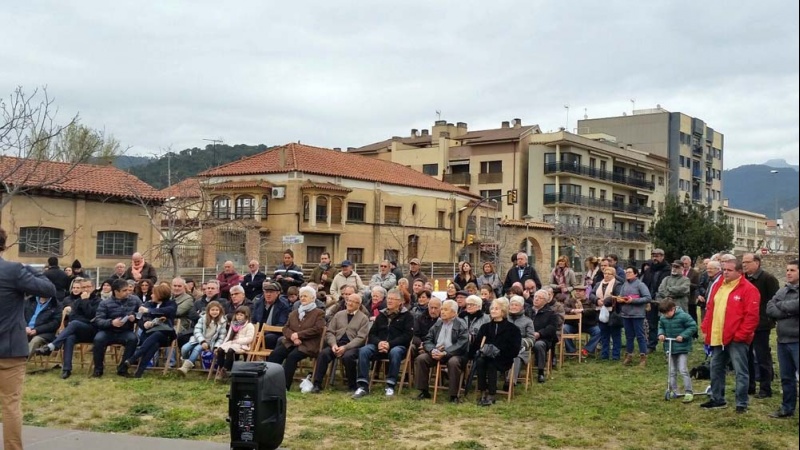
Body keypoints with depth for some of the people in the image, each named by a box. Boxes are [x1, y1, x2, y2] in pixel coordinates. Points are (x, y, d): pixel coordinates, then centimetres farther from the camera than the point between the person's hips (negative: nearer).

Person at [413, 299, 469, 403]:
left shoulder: (461, 326, -2)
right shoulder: (437, 324, 14)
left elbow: (461, 344, -14)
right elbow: (427, 340, 8)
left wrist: (445, 353, -25)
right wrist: (432, 350, -15)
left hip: (454, 354, -5)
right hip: (436, 353, 5)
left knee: (453, 362, -36)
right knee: (420, 358, -19)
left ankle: (454, 395, -23)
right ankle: (424, 391, -8)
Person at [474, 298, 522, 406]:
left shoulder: (512, 328, 3)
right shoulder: (485, 327, 17)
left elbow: (514, 350, -5)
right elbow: (477, 343, 10)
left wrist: (498, 351, -18)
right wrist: (483, 348, -12)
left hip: (503, 360, -3)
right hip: (487, 357, 3)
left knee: (491, 364, -34)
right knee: (480, 362, -30)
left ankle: (491, 395, -32)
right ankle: (483, 392, -29)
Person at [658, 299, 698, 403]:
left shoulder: (683, 316, -16)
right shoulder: (663, 318, 1)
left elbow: (693, 326, -13)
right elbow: (661, 327, 17)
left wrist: (683, 336, -20)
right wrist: (661, 334, -4)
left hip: (682, 347, -6)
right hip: (669, 348, 6)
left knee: (683, 370, -10)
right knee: (672, 372, 13)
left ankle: (688, 393, -3)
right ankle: (673, 391, 23)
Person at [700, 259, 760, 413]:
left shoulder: (748, 289, -11)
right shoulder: (718, 286, 12)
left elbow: (751, 315, -15)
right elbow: (710, 309, 17)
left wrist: (741, 334, -18)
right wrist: (706, 329, 10)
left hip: (736, 339, -8)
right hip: (717, 337, 8)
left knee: (741, 372, 0)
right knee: (716, 369, 16)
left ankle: (742, 404, 7)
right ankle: (717, 399, 28)